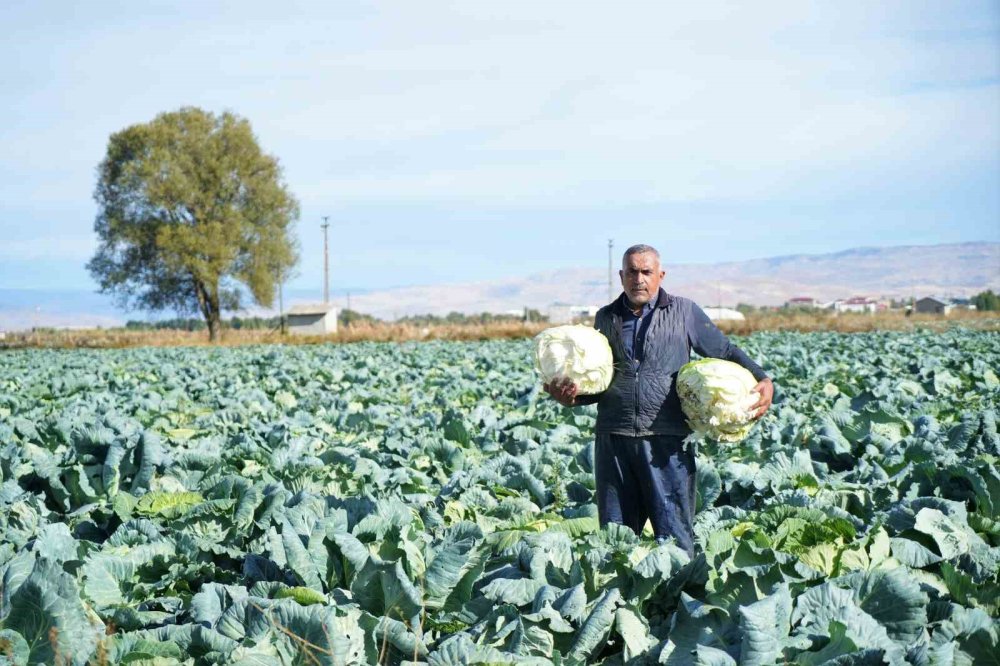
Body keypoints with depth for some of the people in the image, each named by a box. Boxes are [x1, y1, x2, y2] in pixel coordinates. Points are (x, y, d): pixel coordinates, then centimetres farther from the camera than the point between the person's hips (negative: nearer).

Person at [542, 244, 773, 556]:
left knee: (674, 535, -3)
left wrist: (762, 380, -5)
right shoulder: (606, 318, 15)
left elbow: (725, 351, 10)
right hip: (613, 439, 3)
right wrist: (572, 396, -2)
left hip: (667, 442, -3)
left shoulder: (683, 311, 7)